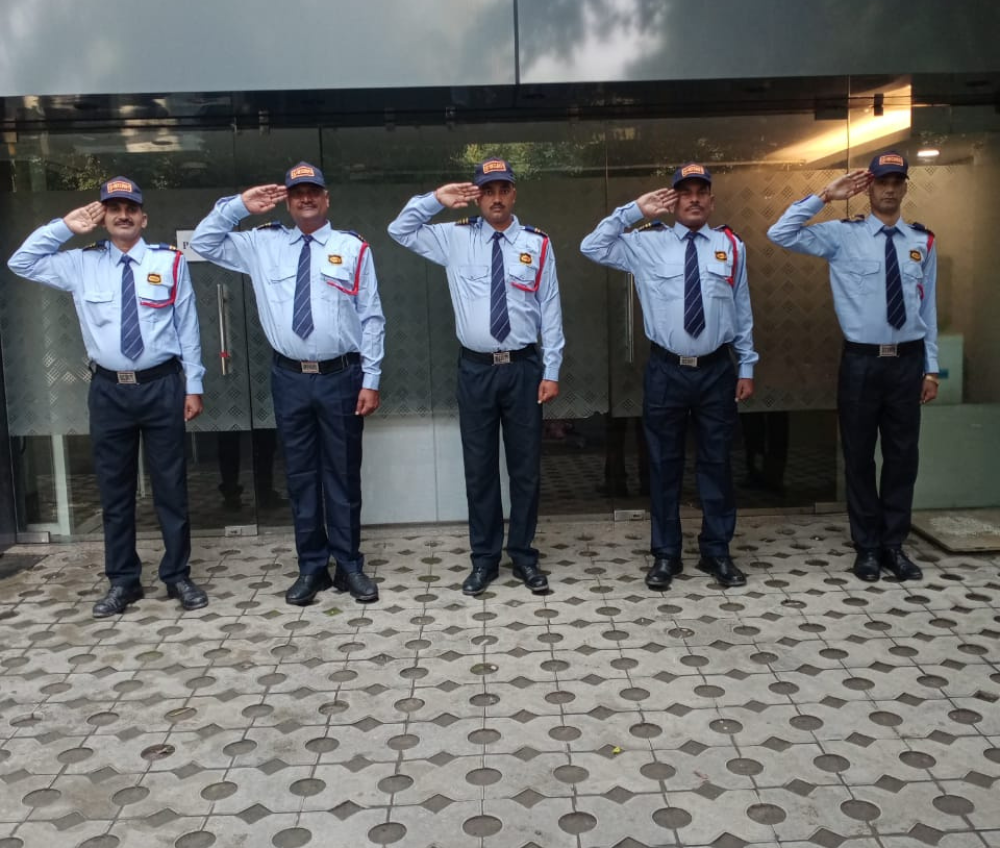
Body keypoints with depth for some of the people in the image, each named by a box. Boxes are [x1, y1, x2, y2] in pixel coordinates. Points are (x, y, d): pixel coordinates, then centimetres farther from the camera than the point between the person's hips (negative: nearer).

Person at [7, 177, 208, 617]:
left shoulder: (170, 262, 0)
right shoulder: (82, 264, 7)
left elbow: (188, 326, 1)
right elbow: (21, 263, 10)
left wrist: (193, 386, -1)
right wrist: (65, 226, 2)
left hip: (161, 386, -2)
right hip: (109, 389, 2)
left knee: (170, 485, 5)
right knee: (114, 488, 9)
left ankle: (178, 576, 17)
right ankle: (122, 580, 21)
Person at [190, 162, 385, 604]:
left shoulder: (353, 248, 0)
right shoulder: (264, 244, 8)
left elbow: (371, 318, -1)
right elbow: (203, 243, 10)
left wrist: (371, 379, -5)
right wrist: (239, 206, -1)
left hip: (341, 376, -2)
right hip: (289, 378, 2)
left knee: (343, 474, 7)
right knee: (301, 475, 9)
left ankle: (350, 566, 19)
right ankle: (312, 567, 21)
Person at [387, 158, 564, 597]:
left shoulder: (537, 244, 1)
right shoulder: (455, 238, 5)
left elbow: (550, 311, 1)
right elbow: (400, 230, 6)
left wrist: (551, 371, -2)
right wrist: (436, 199, -5)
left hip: (523, 367, 0)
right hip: (476, 368, 1)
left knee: (525, 465, 7)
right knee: (479, 467, 7)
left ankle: (524, 556, 21)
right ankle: (484, 558, 20)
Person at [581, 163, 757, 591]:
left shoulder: (731, 246, 5)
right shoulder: (647, 243, 1)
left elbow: (742, 310, 8)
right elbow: (592, 248, -5)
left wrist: (747, 366, 8)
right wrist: (634, 211, -8)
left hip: (717, 369, 1)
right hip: (666, 370, -1)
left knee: (717, 462, 9)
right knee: (665, 464, 7)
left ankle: (717, 552, 23)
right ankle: (666, 554, 20)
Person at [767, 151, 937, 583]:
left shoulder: (923, 242, 7)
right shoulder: (843, 236, -2)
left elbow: (928, 307, 8)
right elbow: (780, 235, -13)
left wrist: (931, 368, 7)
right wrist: (825, 196, -13)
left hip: (908, 361, 2)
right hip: (861, 361, -2)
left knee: (903, 455, 8)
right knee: (859, 456, 6)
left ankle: (894, 545, 22)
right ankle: (867, 547, 19)